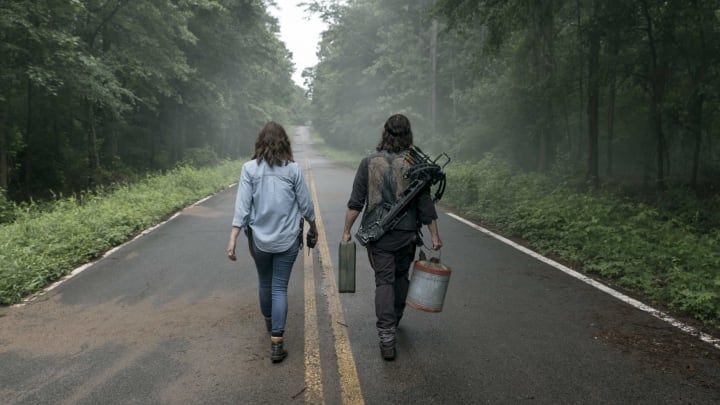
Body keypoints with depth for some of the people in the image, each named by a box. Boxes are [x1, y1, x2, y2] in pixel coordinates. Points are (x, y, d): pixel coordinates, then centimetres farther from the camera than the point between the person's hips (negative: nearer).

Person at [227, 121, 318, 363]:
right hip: (287, 239, -1)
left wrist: (233, 239, -8)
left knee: (264, 283, 22)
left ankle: (269, 323, 45)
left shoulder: (250, 168, -7)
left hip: (260, 238, 1)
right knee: (280, 288, 4)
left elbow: (242, 205, -10)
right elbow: (305, 204, 0)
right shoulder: (293, 169, -6)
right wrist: (313, 228, 16)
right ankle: (276, 343, -2)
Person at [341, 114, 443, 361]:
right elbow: (425, 205, -5)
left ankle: (387, 337, -6)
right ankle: (395, 320, 41)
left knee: (384, 281, 3)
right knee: (401, 276, 22)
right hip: (407, 233, 1)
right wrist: (435, 236, 3)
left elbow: (355, 203, -5)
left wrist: (347, 231, 3)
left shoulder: (368, 163, -5)